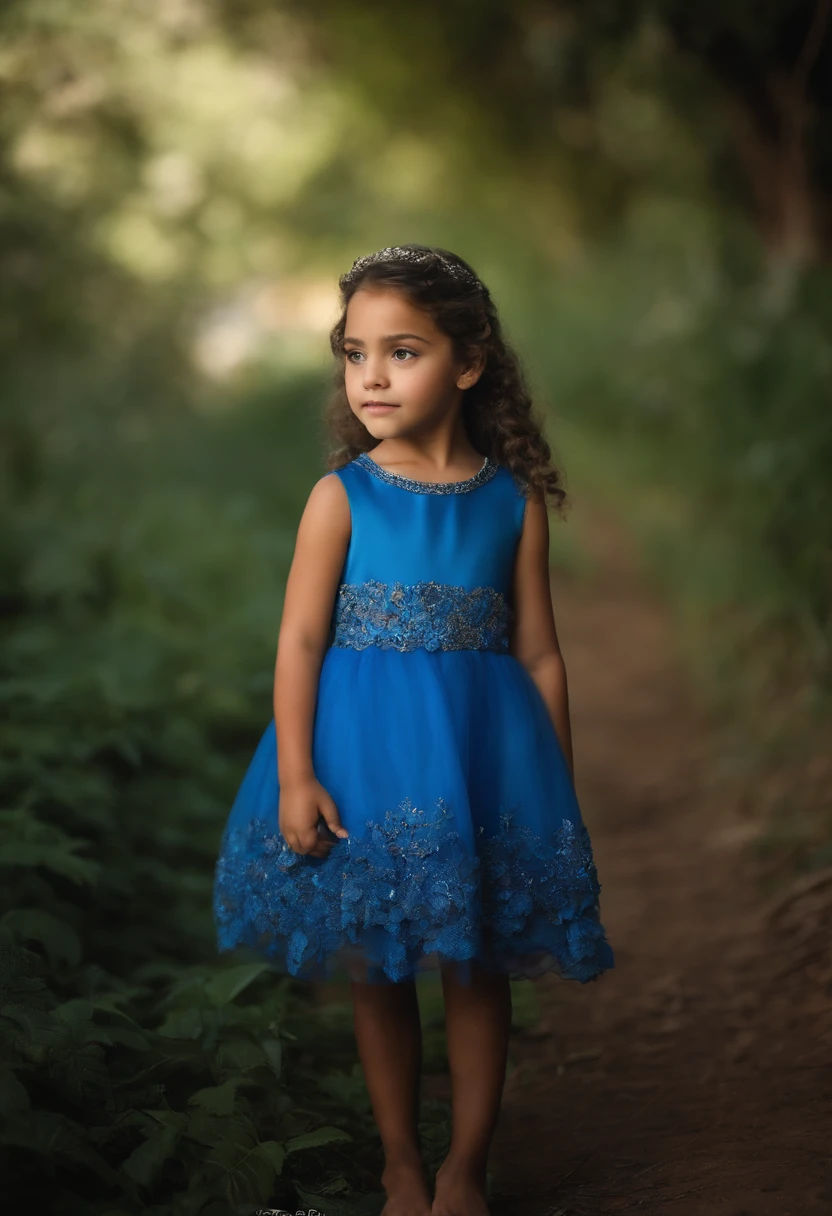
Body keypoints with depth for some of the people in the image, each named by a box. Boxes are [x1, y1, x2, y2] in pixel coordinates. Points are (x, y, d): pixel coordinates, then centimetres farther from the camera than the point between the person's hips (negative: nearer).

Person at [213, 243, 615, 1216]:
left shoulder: (514, 501, 0)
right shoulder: (343, 496, -4)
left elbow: (538, 652, 4)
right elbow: (300, 638, -6)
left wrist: (558, 787, 5)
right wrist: (294, 773, -13)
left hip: (483, 754, 1)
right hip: (367, 750, -1)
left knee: (477, 973, 8)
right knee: (376, 972, 9)